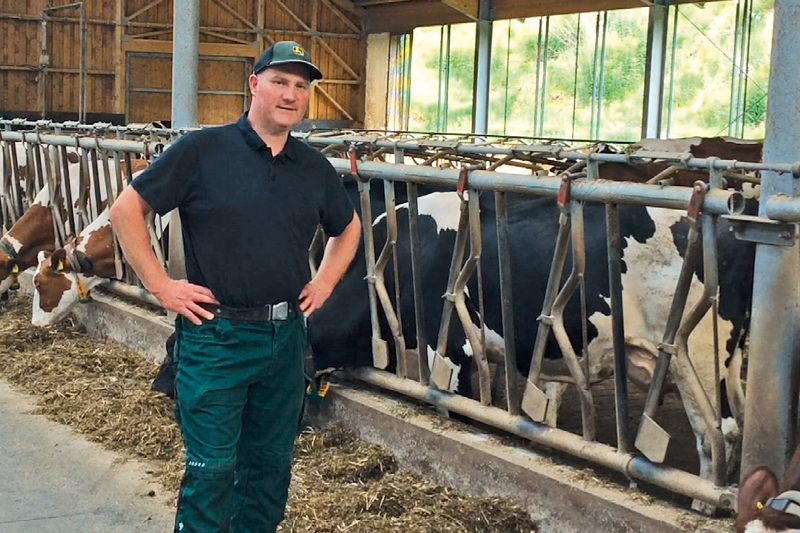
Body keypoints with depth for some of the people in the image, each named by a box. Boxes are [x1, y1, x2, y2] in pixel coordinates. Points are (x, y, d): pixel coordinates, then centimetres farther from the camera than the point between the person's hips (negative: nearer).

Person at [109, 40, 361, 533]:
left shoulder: (314, 168, 7)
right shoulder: (202, 151, -8)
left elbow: (348, 227, 23)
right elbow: (127, 209, -7)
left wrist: (325, 281, 10)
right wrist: (161, 285, -10)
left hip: (287, 337, 5)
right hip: (216, 338, -5)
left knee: (272, 460, 16)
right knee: (212, 466, 1)